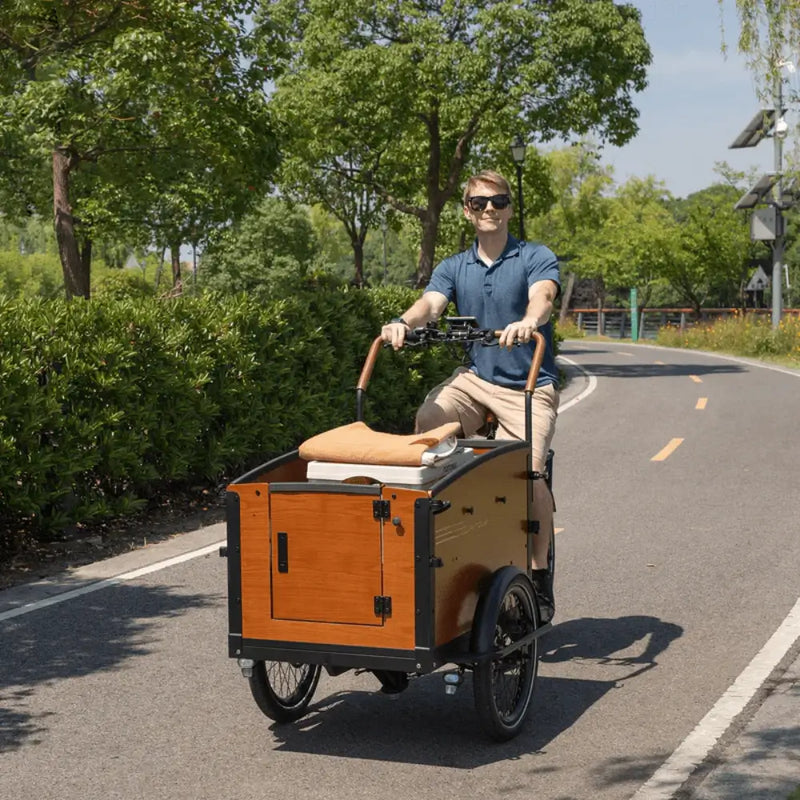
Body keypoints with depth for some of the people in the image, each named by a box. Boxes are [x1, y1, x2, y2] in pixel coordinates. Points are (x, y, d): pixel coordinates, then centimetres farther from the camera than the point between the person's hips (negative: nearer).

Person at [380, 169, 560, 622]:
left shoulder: (536, 258, 0)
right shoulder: (453, 269, 11)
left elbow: (543, 296, -21)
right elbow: (431, 303, -8)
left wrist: (528, 322, -45)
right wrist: (403, 323, -32)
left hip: (530, 384, -3)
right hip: (475, 378, 3)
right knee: (427, 422, -29)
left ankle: (540, 575, -3)